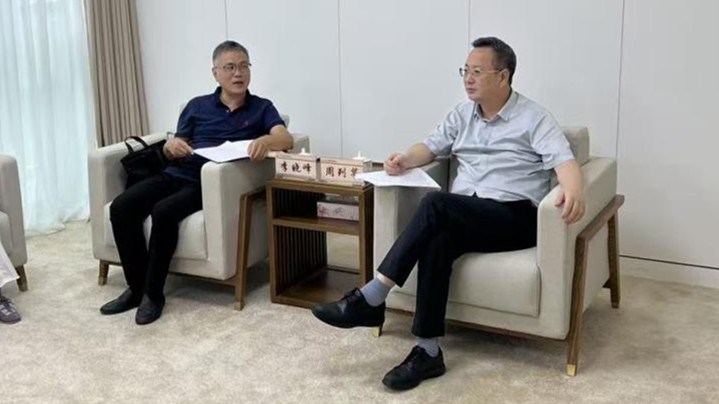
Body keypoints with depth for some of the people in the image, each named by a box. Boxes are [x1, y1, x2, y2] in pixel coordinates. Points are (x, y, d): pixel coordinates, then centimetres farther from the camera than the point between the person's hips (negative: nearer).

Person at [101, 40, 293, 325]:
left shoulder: (261, 108, 10)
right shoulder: (197, 106, 19)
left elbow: (286, 139, -9)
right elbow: (171, 151, 17)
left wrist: (266, 140, -33)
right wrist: (171, 146, -9)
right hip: (175, 174, 4)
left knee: (164, 211, -32)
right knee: (121, 207, -20)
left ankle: (153, 293, -16)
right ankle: (136, 287, -8)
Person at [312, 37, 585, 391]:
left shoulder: (534, 118, 0)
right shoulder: (462, 114, 19)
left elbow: (564, 160, -12)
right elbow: (432, 146, 18)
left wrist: (573, 190, -36)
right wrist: (407, 160, -6)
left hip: (514, 216, -5)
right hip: (462, 216, 5)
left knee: (436, 204, -32)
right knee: (437, 241, -33)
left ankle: (370, 299, -30)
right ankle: (427, 352, -29)